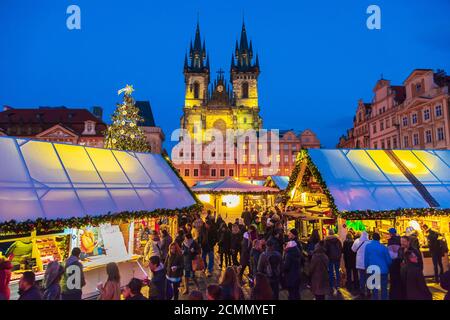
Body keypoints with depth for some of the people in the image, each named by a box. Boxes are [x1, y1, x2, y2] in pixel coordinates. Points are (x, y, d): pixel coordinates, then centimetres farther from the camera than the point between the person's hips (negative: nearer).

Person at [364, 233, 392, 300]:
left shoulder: (368, 246, -5)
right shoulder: (383, 247, -9)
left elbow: (366, 259, -1)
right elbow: (388, 260, -2)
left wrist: (366, 268, 12)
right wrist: (388, 267, 17)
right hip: (383, 270, -1)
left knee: (374, 288, 11)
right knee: (384, 288, 11)